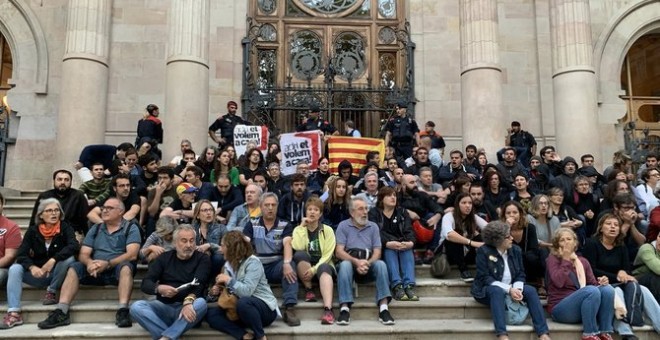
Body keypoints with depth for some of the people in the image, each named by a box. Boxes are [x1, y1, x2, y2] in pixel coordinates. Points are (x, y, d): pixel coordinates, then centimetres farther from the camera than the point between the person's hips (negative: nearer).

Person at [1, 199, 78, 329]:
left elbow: (73, 246, -25)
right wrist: (32, 267, -29)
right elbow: (21, 255, -8)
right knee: (15, 269, -23)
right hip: (37, 273, 2)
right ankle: (14, 313, -32)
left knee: (69, 259, -31)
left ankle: (51, 292, -7)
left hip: (56, 274, -2)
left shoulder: (65, 228, -7)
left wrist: (53, 260, -38)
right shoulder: (33, 230, -1)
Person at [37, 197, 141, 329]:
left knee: (126, 266, -35)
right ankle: (61, 312, -28)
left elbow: (132, 255, -13)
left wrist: (108, 263, -25)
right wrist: (90, 263, -18)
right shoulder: (95, 229, 15)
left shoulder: (131, 228, 1)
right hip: (96, 271, 4)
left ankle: (123, 311, -46)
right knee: (74, 267, -20)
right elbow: (83, 255, 7)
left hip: (118, 269, -4)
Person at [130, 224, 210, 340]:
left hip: (187, 308, -2)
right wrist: (159, 288, -21)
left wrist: (188, 301, -35)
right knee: (136, 307, -23)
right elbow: (145, 284, 2)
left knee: (201, 303, -34)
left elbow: (199, 284, -14)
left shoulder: (202, 259, 4)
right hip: (164, 307, 2)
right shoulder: (164, 257, 11)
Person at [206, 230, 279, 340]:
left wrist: (228, 280, -19)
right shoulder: (229, 265, 8)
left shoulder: (253, 262, -15)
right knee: (211, 314, -9)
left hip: (265, 308, -8)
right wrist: (219, 290, -6)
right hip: (242, 309, 8)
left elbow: (247, 291, -28)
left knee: (243, 303, -39)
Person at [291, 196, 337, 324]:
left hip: (323, 265, -1)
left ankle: (328, 309, -54)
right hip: (305, 267, 1)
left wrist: (314, 269, -21)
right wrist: (302, 227, -11)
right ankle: (308, 289, -16)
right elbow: (298, 248, -15)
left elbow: (328, 255, -8)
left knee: (324, 270, -37)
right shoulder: (298, 229, 7)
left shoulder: (328, 230, 4)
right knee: (300, 254, -31)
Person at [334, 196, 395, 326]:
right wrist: (356, 262, -20)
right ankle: (344, 309, -41)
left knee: (381, 264, -30)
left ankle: (383, 308, -36)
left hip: (369, 263, 2)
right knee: (345, 264, -35)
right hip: (350, 261, -2)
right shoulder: (343, 226, 7)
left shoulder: (373, 227, 14)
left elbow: (377, 252, 5)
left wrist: (367, 264, -17)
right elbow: (339, 252, -3)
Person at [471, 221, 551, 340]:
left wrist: (517, 289, -20)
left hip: (511, 289, 5)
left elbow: (520, 274, 3)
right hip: (487, 290, -5)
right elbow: (485, 278, -19)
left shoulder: (516, 250, 4)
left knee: (530, 290, -21)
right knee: (497, 291, -37)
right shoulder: (483, 251, -13)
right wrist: (509, 289, -27)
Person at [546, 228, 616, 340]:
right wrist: (565, 260, -13)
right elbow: (559, 282, -19)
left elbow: (593, 283, 9)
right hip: (560, 308, -5)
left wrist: (600, 282, -13)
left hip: (583, 306, 6)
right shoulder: (552, 259, -3)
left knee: (607, 288, -20)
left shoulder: (583, 261, 14)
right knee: (592, 290, -31)